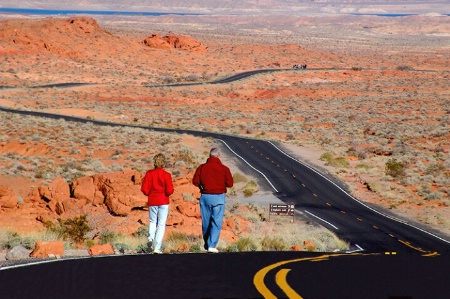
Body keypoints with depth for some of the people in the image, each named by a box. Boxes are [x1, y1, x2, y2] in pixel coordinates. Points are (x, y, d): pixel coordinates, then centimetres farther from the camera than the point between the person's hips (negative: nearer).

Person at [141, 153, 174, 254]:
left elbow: (144, 189, -5)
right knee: (161, 224, 3)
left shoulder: (149, 173, -3)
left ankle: (151, 237, -8)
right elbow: (169, 190, -13)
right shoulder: (166, 175, -8)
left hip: (152, 201, 2)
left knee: (152, 221, 20)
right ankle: (157, 247, -2)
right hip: (163, 201, -2)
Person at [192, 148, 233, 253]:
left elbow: (195, 181, -1)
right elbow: (230, 183, -4)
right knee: (216, 222, -1)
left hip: (205, 197, 2)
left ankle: (207, 244, 23)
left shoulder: (202, 167, 1)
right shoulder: (224, 169, -4)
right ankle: (212, 245, -11)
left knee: (206, 221, 13)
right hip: (218, 197, -2)